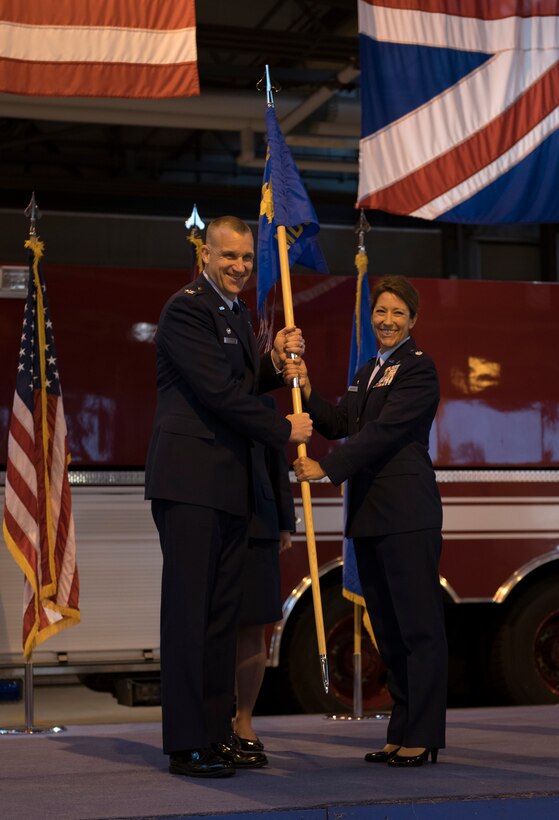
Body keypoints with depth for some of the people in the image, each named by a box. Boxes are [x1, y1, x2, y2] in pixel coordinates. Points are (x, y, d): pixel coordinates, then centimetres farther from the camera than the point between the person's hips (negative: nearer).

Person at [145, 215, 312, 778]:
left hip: (228, 483, 9)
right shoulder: (186, 308, -9)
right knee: (188, 610, -5)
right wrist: (283, 431, -8)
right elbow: (217, 390, -16)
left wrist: (275, 361, 4)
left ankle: (217, 734, 16)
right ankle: (185, 745, -1)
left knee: (221, 611, 10)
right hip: (189, 479, -9)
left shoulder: (236, 313, 19)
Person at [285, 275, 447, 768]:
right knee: (387, 629, 10)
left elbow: (383, 431, -16)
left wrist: (326, 467, -16)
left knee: (419, 625, -4)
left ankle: (423, 737, -1)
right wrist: (306, 390, 0)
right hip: (370, 514, 9)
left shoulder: (419, 368, -7)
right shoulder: (370, 372, 20)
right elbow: (339, 425, 14)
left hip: (407, 514, -9)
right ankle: (401, 733, 16)